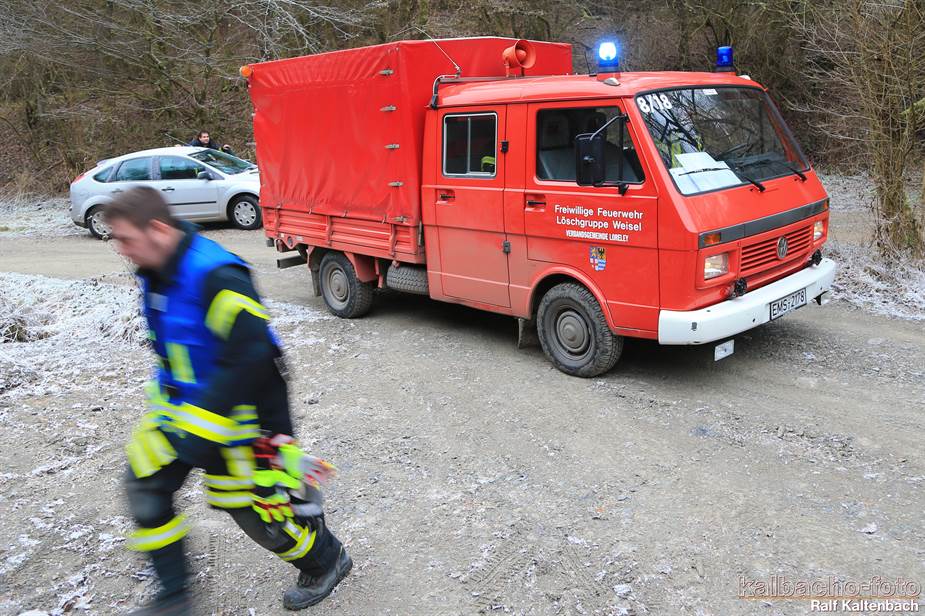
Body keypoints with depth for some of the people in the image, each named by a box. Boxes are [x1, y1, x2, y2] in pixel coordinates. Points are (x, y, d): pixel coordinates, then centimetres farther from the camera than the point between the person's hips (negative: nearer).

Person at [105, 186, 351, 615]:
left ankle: (327, 561, 31)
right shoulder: (156, 274, 2)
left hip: (231, 413, -9)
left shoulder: (215, 276, -29)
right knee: (144, 483, 6)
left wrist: (199, 426, -28)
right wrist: (165, 404, 18)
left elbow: (251, 356, -32)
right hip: (179, 403, 9)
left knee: (252, 505, 3)